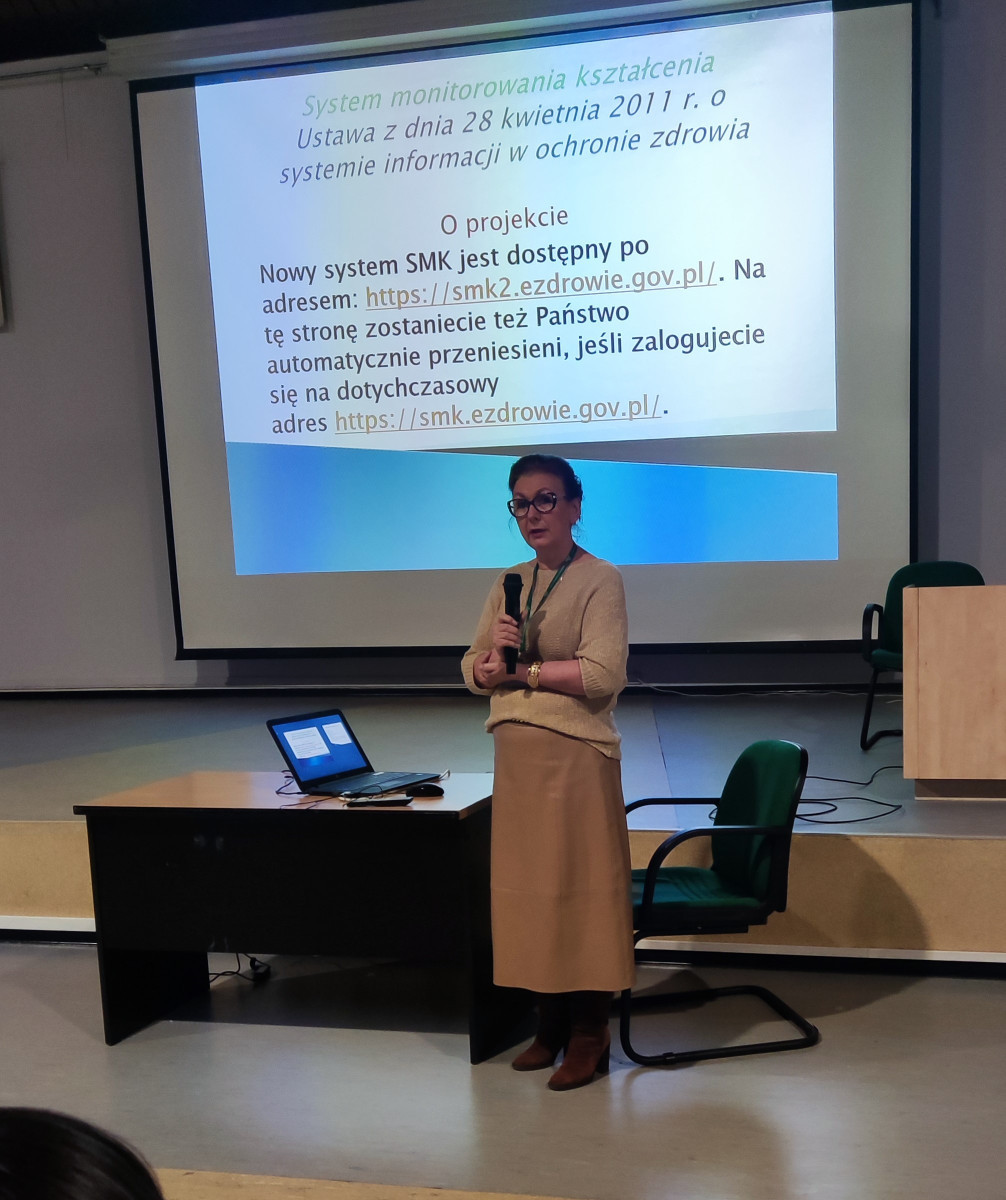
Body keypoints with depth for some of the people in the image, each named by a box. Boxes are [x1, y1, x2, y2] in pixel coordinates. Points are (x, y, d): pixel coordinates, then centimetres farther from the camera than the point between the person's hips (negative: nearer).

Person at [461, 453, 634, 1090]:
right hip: (516, 754, 6)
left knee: (581, 887, 1)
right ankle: (550, 1024, 25)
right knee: (527, 888, 11)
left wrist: (520, 668, -9)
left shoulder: (600, 579, -5)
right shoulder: (509, 584, 14)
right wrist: (493, 652, -9)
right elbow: (473, 671, 13)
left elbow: (604, 674, -16)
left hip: (576, 753, -6)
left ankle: (589, 1034, 16)